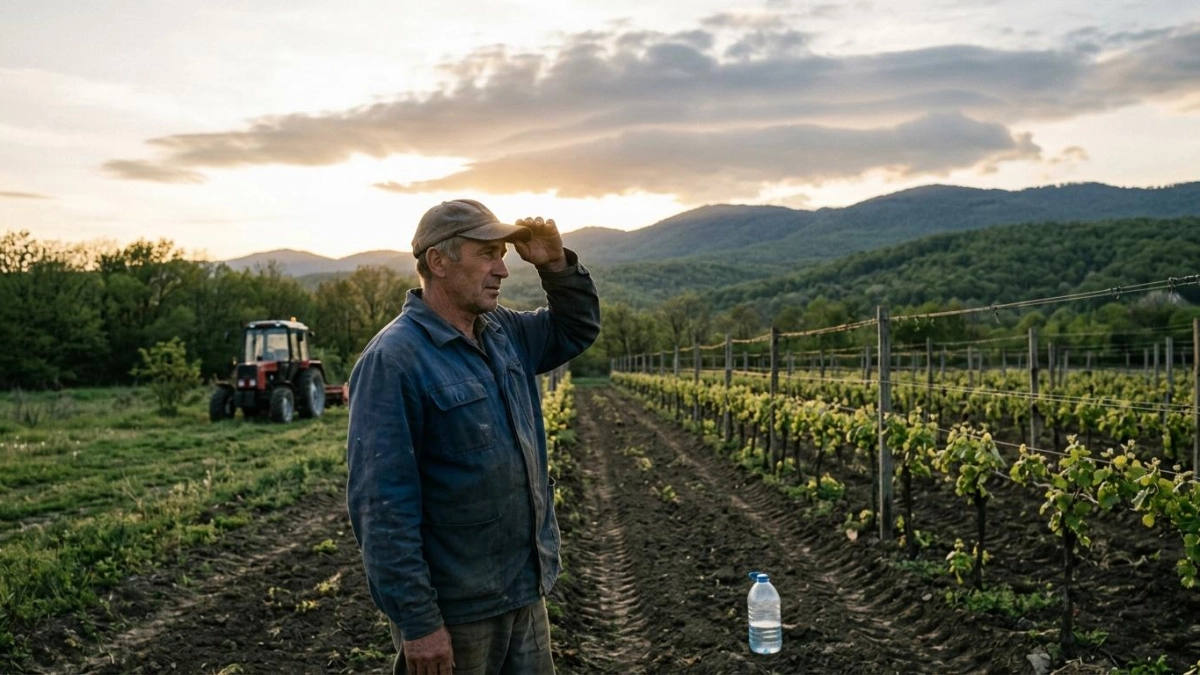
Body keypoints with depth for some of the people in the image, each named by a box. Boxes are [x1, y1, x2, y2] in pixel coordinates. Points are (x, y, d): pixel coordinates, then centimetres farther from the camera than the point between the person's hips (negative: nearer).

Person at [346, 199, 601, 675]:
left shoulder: (503, 333, 6)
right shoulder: (393, 360, -19)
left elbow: (578, 329, 21)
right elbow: (383, 504, -22)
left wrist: (556, 265, 2)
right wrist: (417, 620, -22)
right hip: (453, 609, -8)